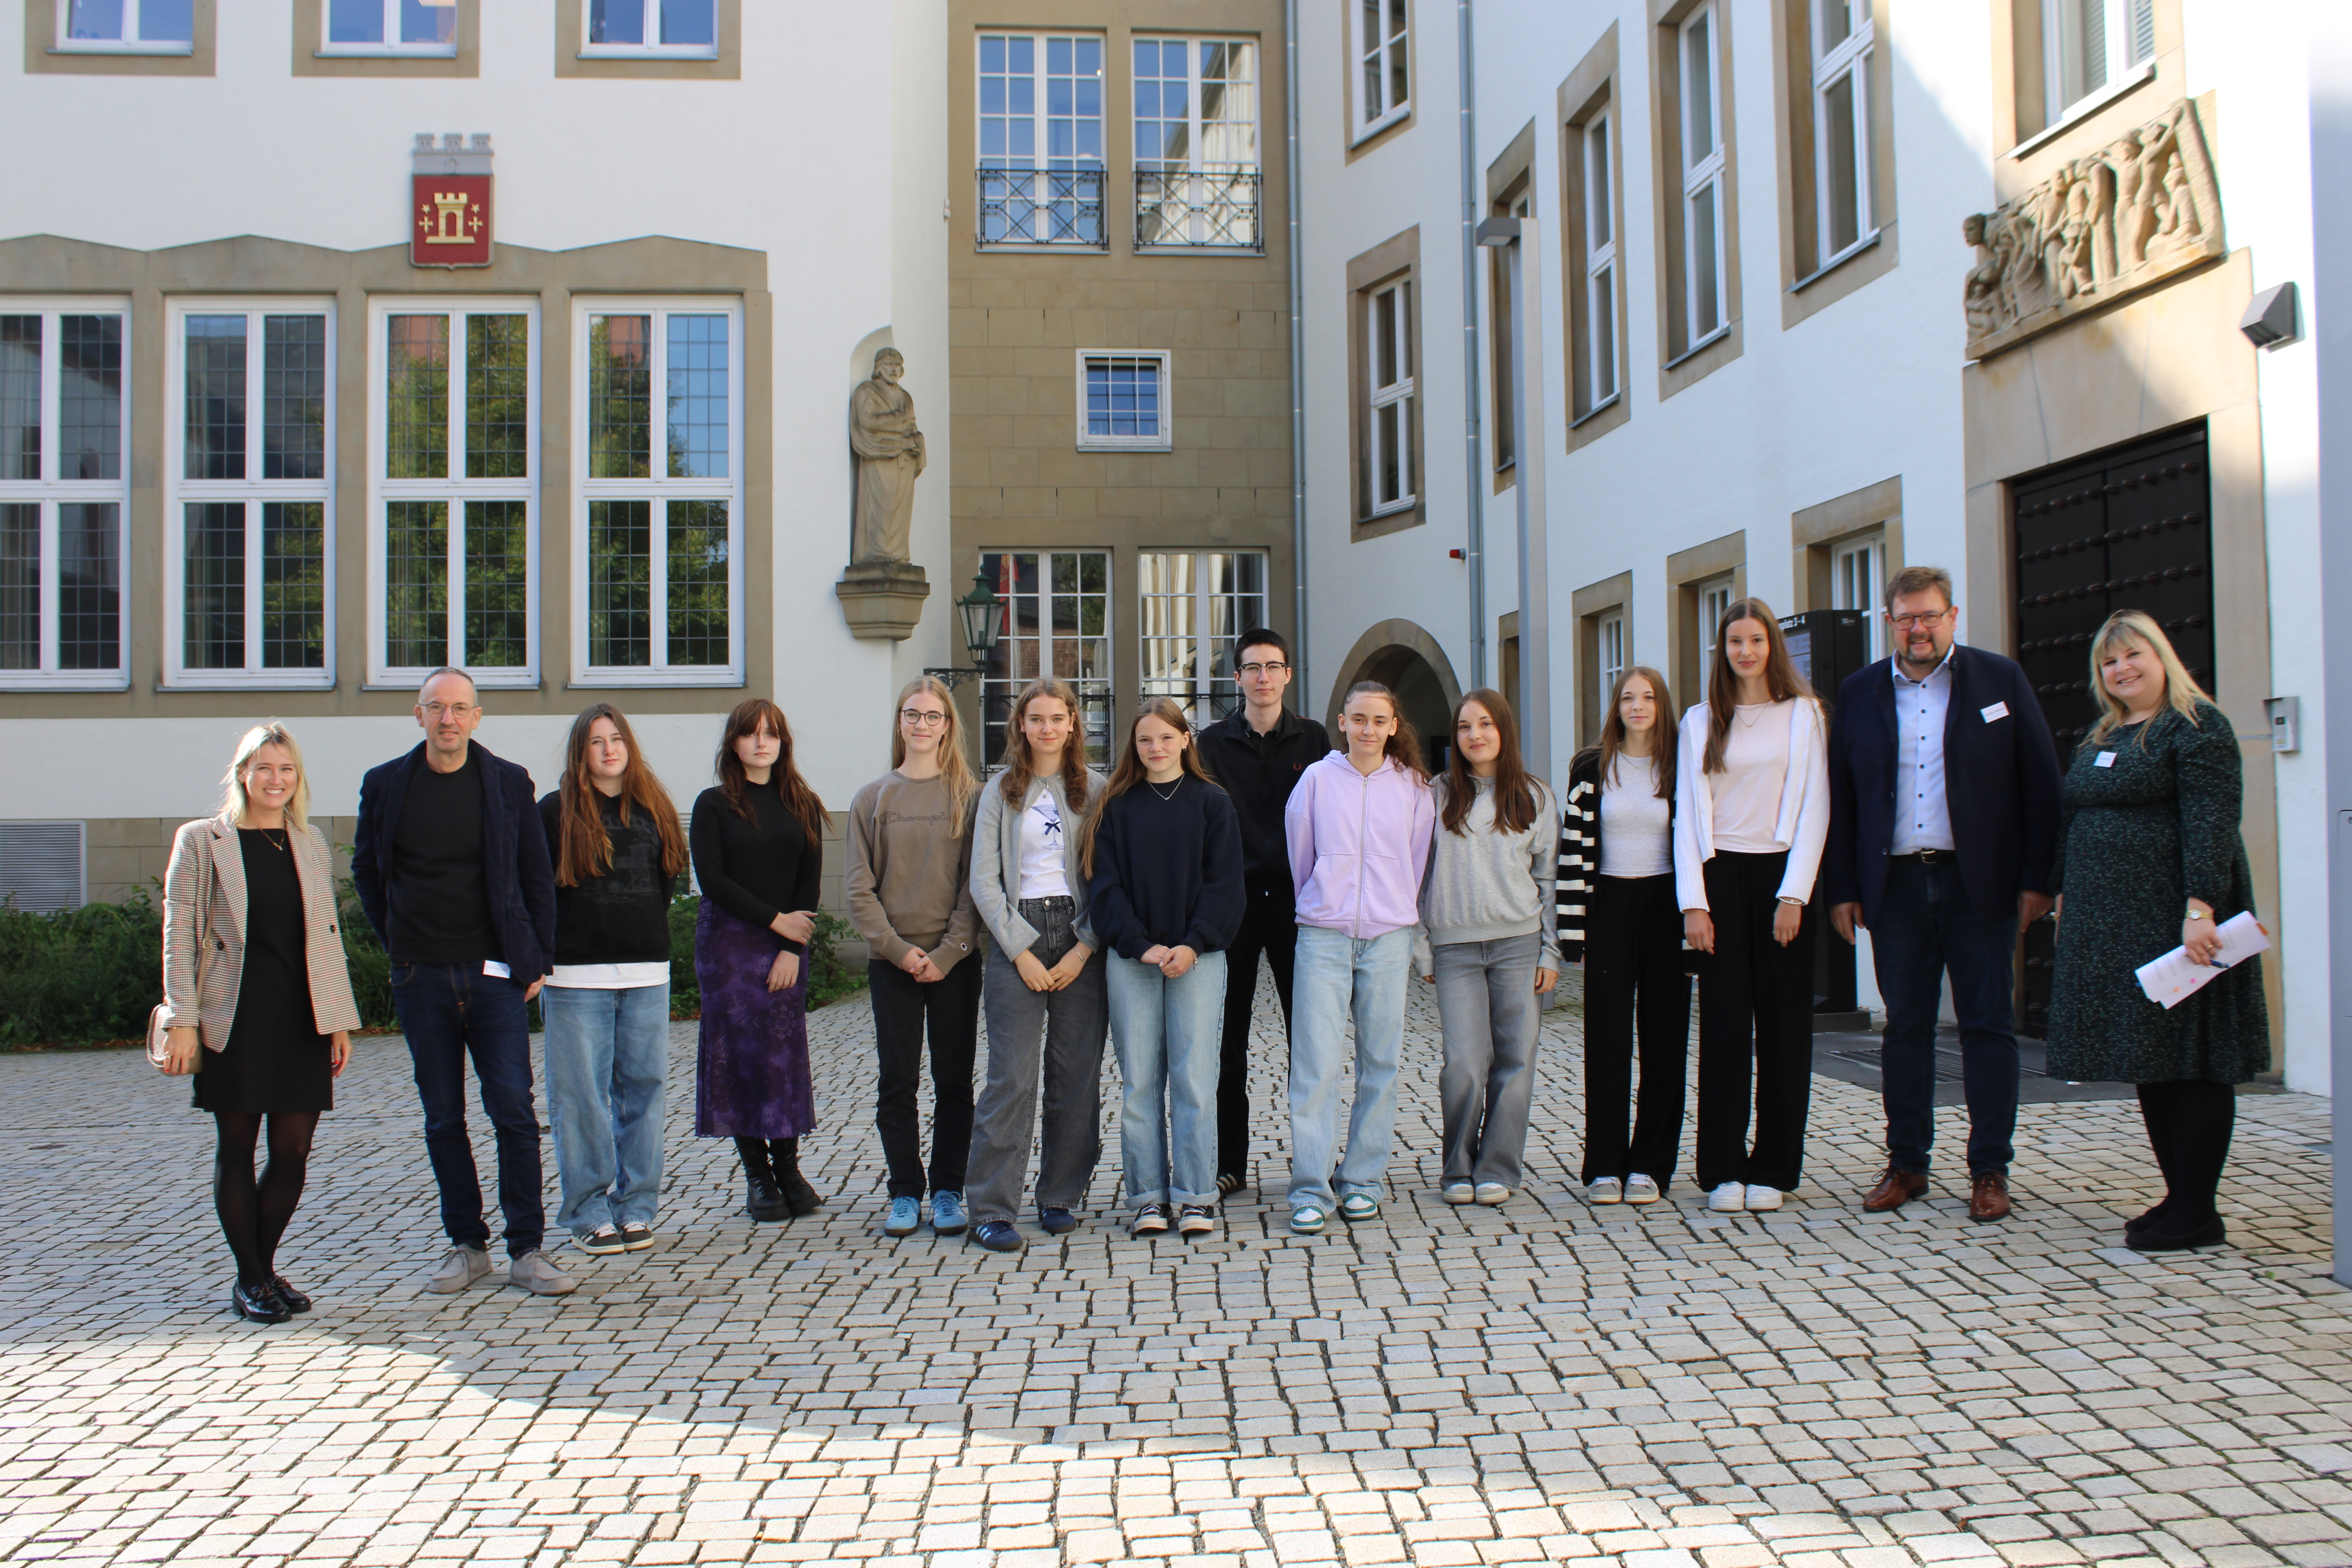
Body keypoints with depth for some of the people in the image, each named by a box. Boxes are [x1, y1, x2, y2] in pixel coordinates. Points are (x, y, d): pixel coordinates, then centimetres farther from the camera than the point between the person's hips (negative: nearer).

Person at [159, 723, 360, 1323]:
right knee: (237, 1149, 3)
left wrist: (339, 1019, 10)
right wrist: (183, 1021, -10)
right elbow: (179, 934, -3)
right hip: (235, 1021, -3)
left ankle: (266, 1269, 21)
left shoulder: (311, 842, 11)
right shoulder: (201, 841, -1)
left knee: (293, 1152, 4)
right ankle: (248, 1280, 14)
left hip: (301, 1020, 4)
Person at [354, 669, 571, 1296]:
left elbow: (538, 876, 6)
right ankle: (467, 1245, 17)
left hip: (495, 973, -1)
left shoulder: (508, 783, 1)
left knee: (514, 1109, -5)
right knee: (443, 1118, 7)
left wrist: (536, 959, 3)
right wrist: (397, 939, 9)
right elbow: (366, 869, 16)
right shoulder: (385, 785, 3)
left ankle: (527, 1250, 2)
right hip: (421, 978, 2)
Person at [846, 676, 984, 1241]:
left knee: (954, 1081, 4)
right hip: (892, 960, 1)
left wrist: (949, 951, -11)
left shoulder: (970, 796, 3)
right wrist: (896, 947, -9)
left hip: (955, 961, -1)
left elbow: (976, 882, -2)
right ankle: (905, 1193, 14)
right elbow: (860, 888, 3)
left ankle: (948, 1192, 14)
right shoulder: (874, 798, 6)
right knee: (897, 1082, 3)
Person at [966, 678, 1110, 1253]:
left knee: (1077, 1076, 3)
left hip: (1081, 941, 1)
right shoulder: (1001, 794, 8)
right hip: (1016, 940, -1)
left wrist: (1084, 948, -8)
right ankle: (991, 1209, -2)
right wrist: (1021, 952, -7)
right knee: (1013, 1076, -7)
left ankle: (1060, 1198, 16)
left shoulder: (1095, 790, 7)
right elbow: (984, 881, 2)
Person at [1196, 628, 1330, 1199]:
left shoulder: (1313, 738, 6)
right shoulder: (1213, 743, 5)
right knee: (1229, 1035, 3)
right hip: (1234, 900, 0)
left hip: (1295, 896, 0)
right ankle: (1229, 1162, 11)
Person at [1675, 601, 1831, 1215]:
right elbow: (1688, 813, 5)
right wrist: (1693, 903, -4)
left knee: (1783, 1023, 2)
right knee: (1723, 1022, 0)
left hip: (1780, 875, -1)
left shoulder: (1802, 715, 6)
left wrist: (1794, 894, -9)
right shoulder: (1700, 722, 9)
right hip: (1721, 875, 1)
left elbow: (1813, 808, 0)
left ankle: (1773, 1169, 10)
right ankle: (1723, 1169, 5)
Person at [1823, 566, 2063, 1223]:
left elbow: (2040, 783, 2)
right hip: (1895, 884, 2)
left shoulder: (2000, 680, 4)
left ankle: (1989, 1170, 11)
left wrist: (2037, 877, -5)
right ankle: (1906, 1164, 16)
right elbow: (1840, 796, 8)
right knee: (1905, 1026, 7)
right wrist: (1841, 887, 2)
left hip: (1980, 882, -1)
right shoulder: (1859, 694, 8)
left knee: (1988, 1025, 3)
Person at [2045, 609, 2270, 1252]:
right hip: (2110, 926, 9)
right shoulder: (2101, 739, 18)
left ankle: (2196, 1212, 2)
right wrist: (2065, 894, 17)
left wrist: (2200, 908, -25)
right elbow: (2072, 825, 22)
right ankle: (2182, 1197, 19)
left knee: (2190, 1060, -4)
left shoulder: (2197, 726, -9)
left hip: (2173, 921, -9)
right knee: (2149, 1060, 11)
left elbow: (2212, 824, -18)